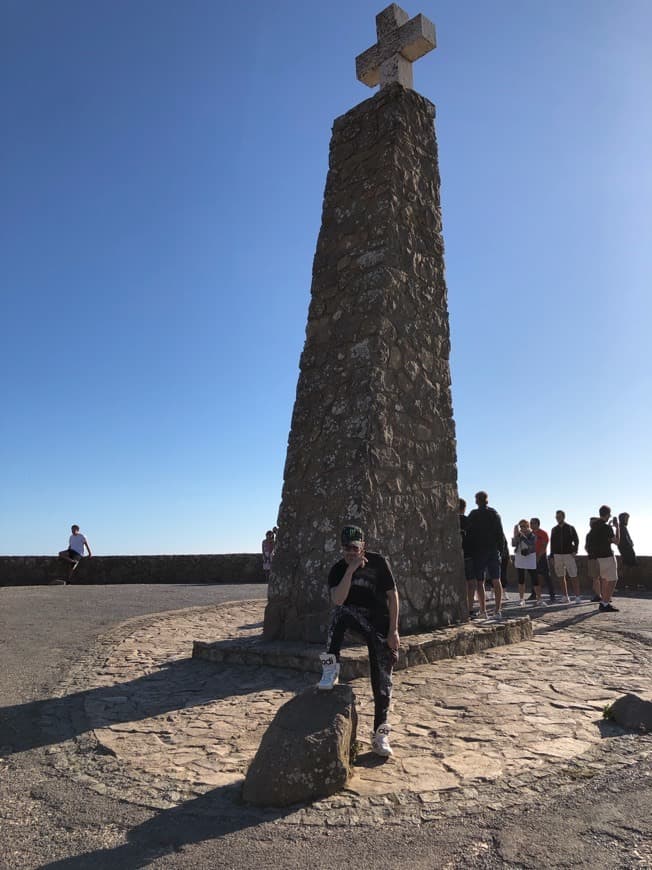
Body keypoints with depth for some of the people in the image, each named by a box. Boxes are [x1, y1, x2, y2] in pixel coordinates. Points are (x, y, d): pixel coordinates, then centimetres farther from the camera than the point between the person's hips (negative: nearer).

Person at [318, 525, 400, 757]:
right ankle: (331, 667, -27)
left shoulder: (378, 562, -11)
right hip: (355, 620, 0)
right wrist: (351, 569, -31)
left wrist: (393, 631, -10)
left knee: (382, 681, -1)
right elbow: (337, 601, -26)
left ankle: (380, 734, 14)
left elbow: (393, 595, -7)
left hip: (380, 625, 0)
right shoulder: (338, 570, -9)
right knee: (340, 612, -34)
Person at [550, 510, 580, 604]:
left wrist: (575, 551, -12)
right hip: (558, 555, 3)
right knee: (561, 577, 4)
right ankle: (565, 597, 10)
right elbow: (552, 544, 11)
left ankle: (577, 597, -3)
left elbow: (576, 540, 4)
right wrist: (552, 557, 7)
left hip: (569, 555, -3)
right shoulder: (554, 530, 10)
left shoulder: (570, 528, 3)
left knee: (574, 576, -6)